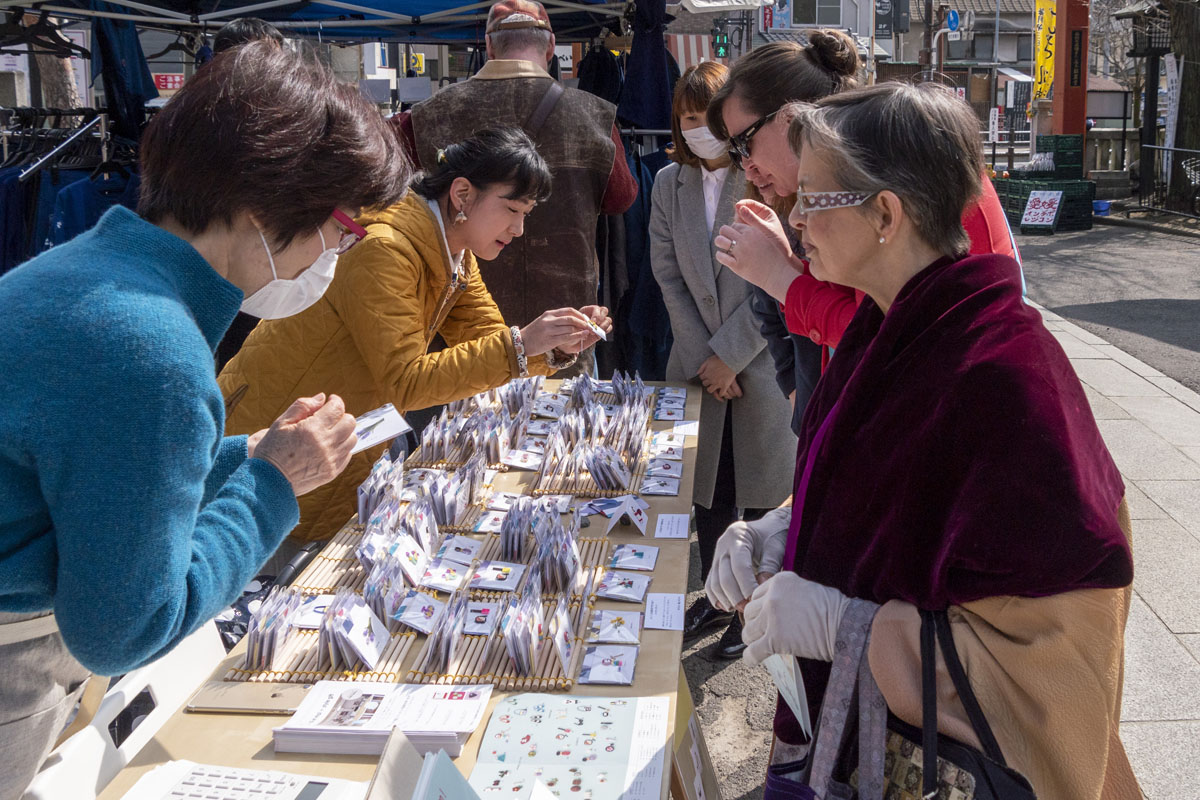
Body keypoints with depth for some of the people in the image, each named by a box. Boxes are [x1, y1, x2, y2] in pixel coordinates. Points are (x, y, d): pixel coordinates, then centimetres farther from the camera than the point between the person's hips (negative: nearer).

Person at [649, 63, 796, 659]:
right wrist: (703, 355, -4)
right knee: (707, 488, 14)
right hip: (697, 362, 5)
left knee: (760, 494, 7)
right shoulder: (668, 184, 5)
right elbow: (668, 277, 3)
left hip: (760, 360, -4)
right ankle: (715, 599, 31)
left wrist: (729, 355, -12)